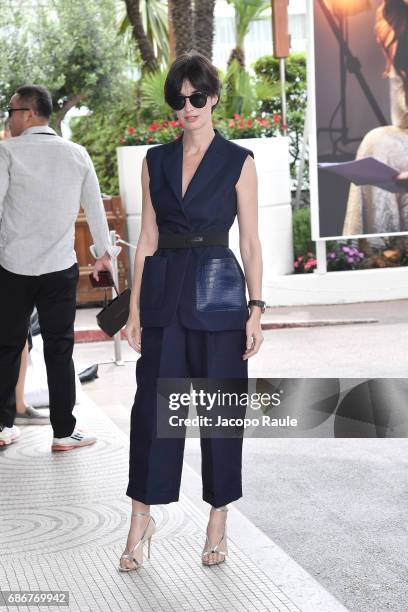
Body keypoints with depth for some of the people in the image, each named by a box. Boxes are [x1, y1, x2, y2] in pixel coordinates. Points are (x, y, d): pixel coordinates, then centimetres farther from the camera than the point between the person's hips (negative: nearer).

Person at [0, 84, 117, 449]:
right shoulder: (77, 154, 3)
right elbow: (95, 208, 11)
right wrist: (104, 252, 24)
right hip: (61, 268, 2)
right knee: (60, 350, 6)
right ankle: (64, 432, 10)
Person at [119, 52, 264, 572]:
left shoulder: (238, 161, 0)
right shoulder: (156, 161, 9)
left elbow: (250, 242, 0)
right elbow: (147, 239, 9)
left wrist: (256, 309, -7)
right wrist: (135, 308, 5)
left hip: (218, 294, -2)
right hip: (165, 293, 3)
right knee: (153, 402, 3)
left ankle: (218, 518, 19)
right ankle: (142, 515, 16)